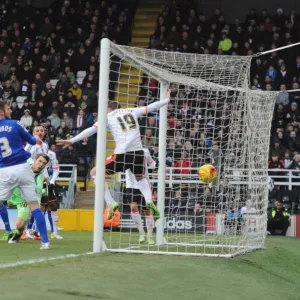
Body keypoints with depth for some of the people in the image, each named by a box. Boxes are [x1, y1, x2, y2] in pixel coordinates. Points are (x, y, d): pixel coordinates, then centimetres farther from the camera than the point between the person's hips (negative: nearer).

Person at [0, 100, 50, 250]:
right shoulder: (14, 124, -1)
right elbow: (31, 140, 13)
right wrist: (37, 140, 36)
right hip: (22, 168, -1)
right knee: (34, 205, 3)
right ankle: (45, 241, 1)